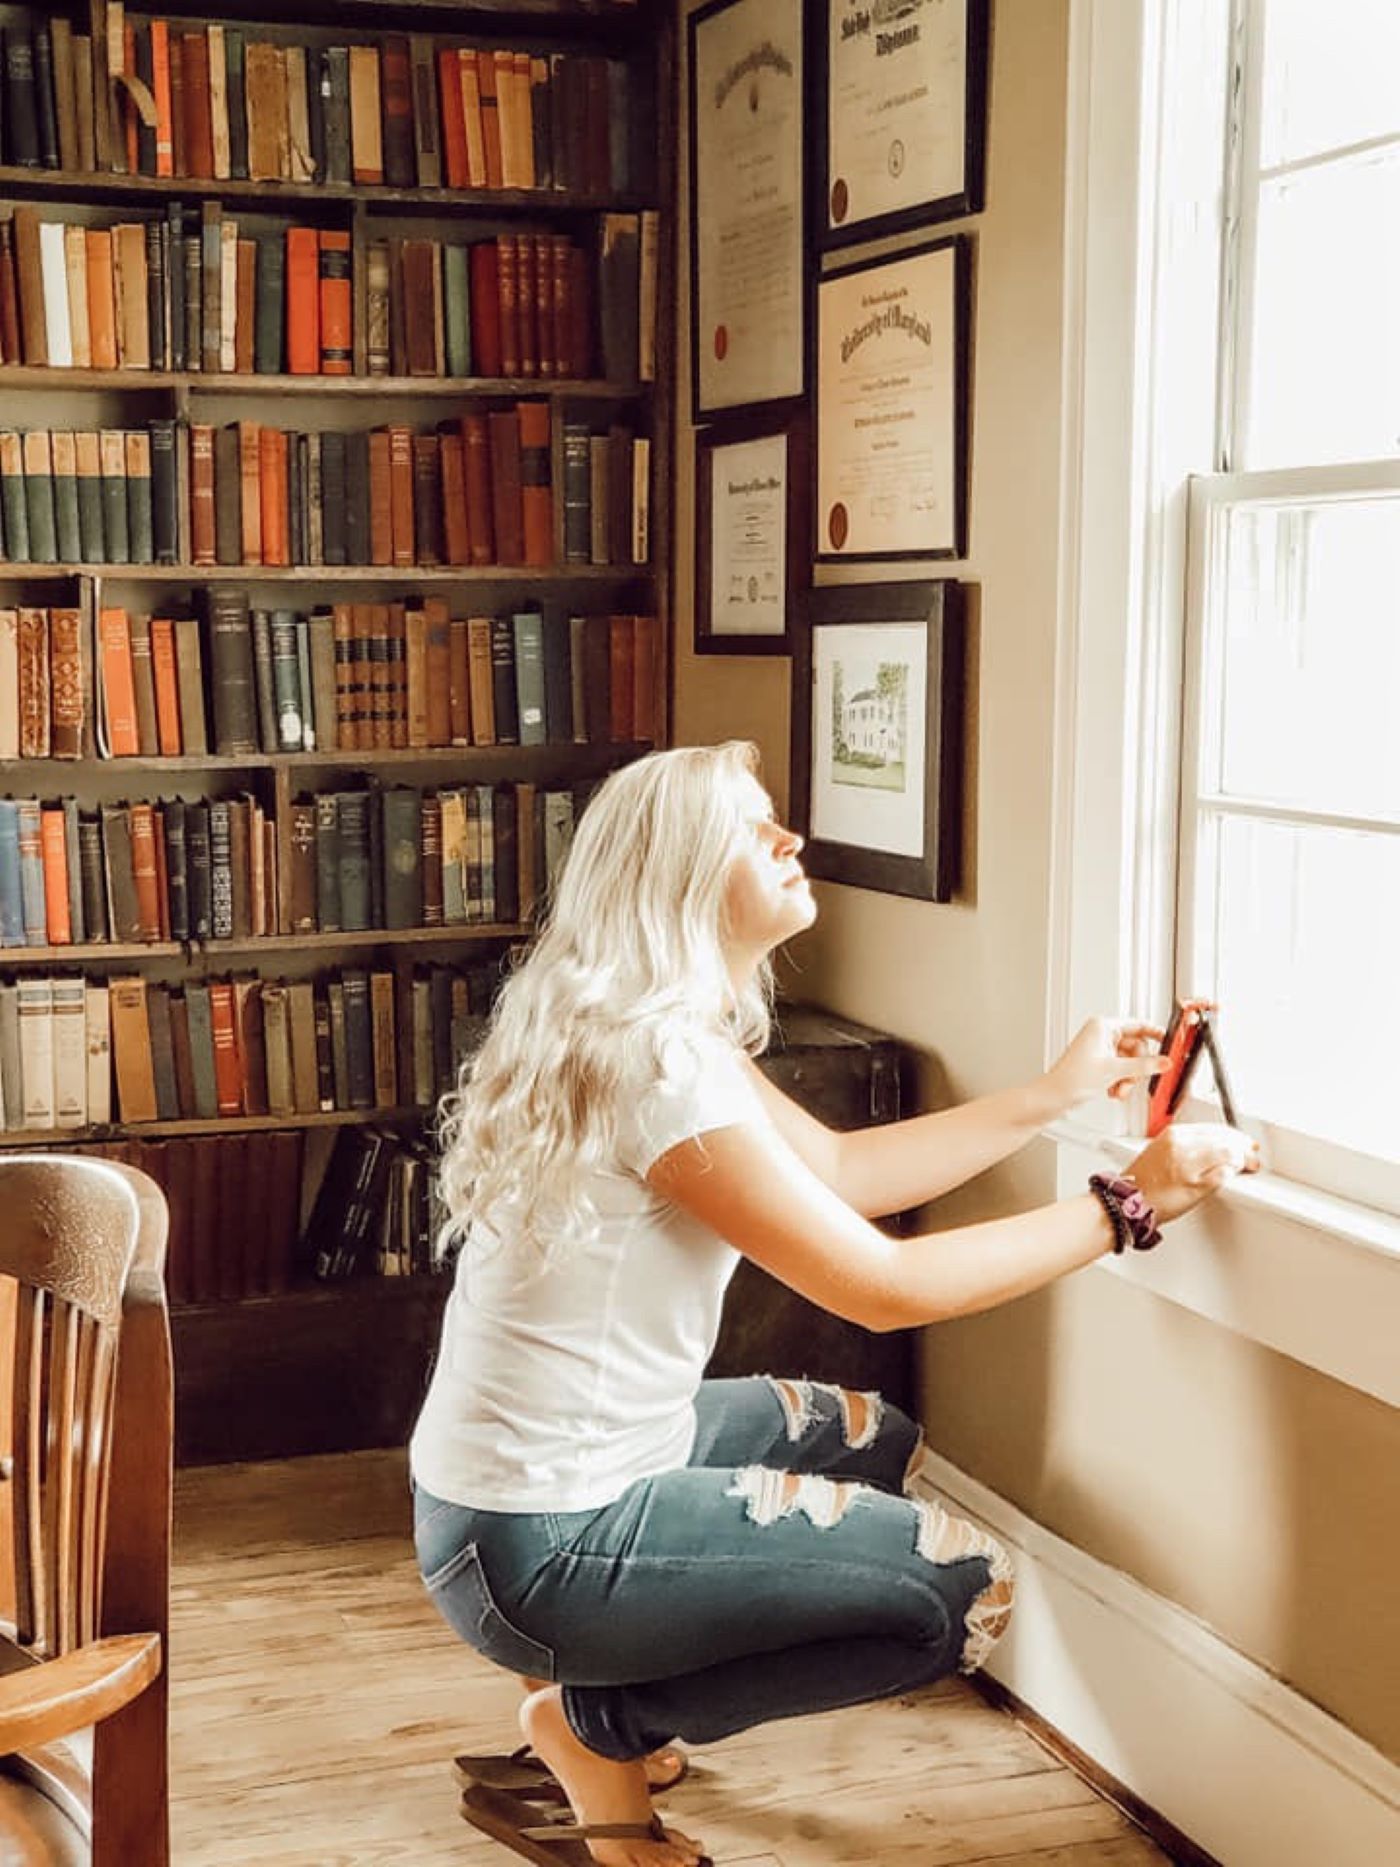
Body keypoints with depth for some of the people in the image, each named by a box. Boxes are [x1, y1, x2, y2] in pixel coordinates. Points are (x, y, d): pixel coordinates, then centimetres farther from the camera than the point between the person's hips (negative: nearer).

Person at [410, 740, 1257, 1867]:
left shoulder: (675, 1026, 6)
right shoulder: (659, 1058, -24)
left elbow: (842, 1170, 13)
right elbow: (888, 1287, -21)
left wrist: (1059, 1096, 12)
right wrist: (1130, 1205, -13)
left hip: (579, 1453, 10)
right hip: (537, 1548, -9)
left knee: (877, 1444, 26)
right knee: (972, 1592, -5)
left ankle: (607, 1695, 18)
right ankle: (596, 1723, 3)